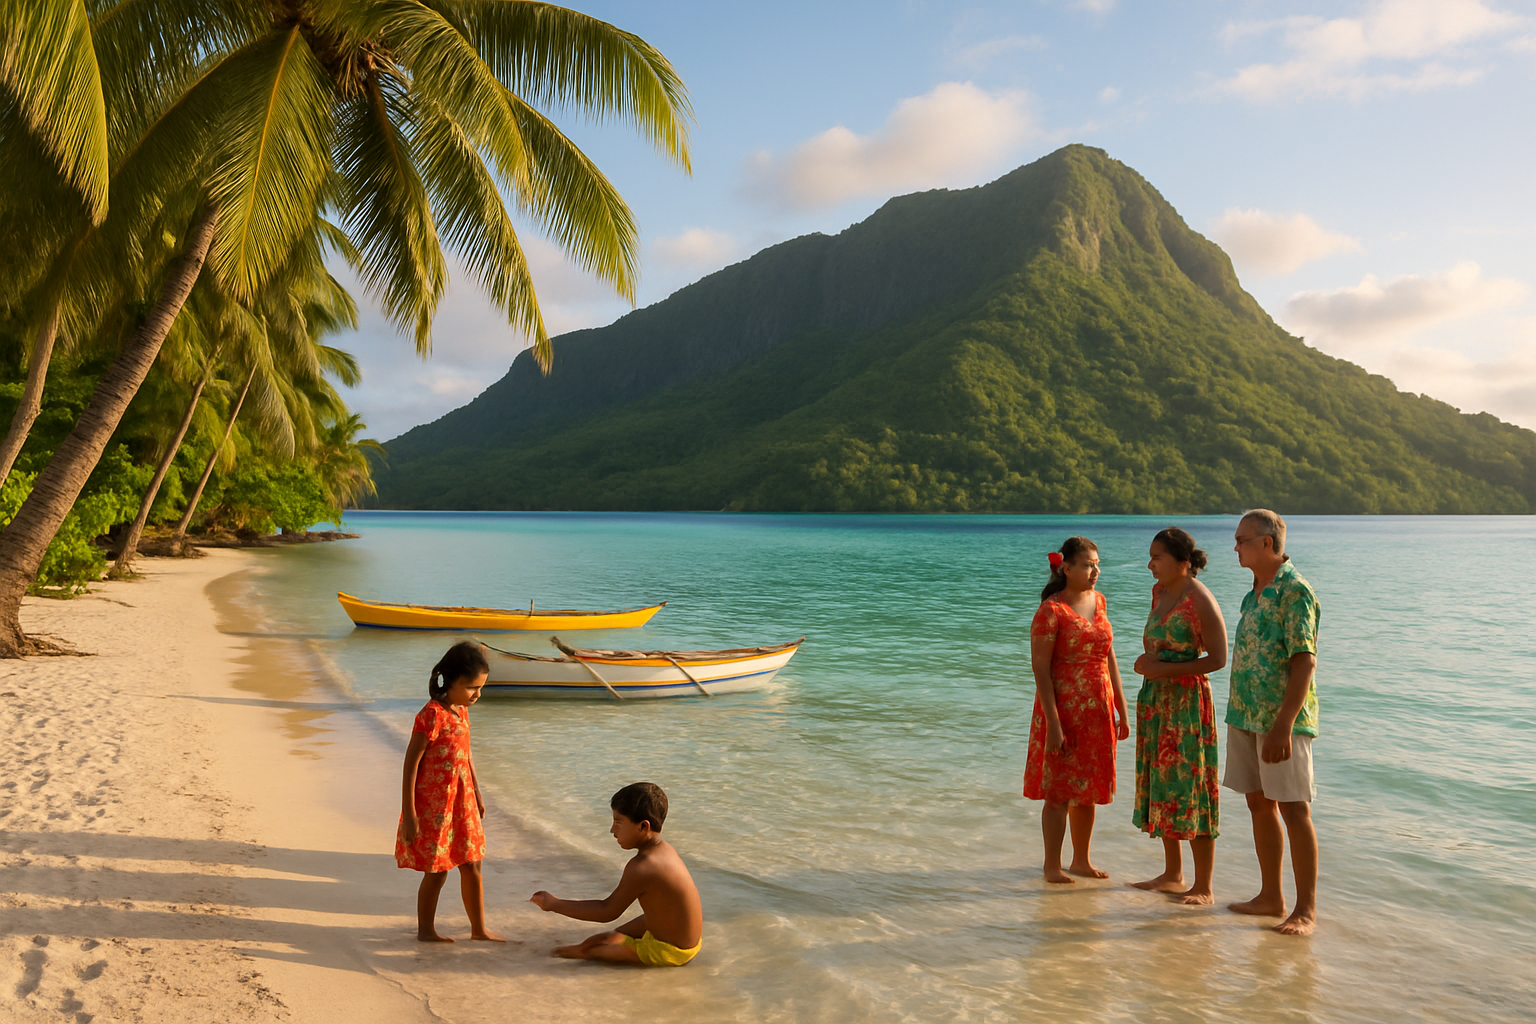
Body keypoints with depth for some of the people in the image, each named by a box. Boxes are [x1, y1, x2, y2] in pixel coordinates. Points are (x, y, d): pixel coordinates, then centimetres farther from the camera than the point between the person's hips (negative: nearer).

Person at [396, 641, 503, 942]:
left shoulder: (462, 711, 4)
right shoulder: (432, 716, -21)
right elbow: (411, 763, -19)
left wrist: (477, 793, 22)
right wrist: (409, 814, -19)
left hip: (461, 801, 8)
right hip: (433, 806, -8)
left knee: (471, 866, 13)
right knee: (437, 870, 6)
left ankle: (479, 929, 26)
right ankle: (425, 929, 27)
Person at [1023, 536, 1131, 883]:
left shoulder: (1098, 601, 8)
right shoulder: (1051, 611, -13)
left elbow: (1109, 658, 13)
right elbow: (1040, 668, -15)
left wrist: (1121, 710, 12)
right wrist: (1052, 723, -19)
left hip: (1098, 710, 6)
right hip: (1064, 709, -6)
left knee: (1088, 790, 14)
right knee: (1059, 791, 1)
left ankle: (1081, 860, 27)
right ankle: (1052, 865, 13)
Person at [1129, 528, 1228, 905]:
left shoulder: (1199, 600, -15)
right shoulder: (1159, 591, 10)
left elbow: (1218, 658, -17)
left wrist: (1165, 669, -19)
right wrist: (1146, 661, 1)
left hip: (1188, 698, -8)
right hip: (1155, 698, 8)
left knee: (1190, 788, -4)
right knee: (1162, 784, 13)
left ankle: (1203, 888, 5)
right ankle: (1173, 875, 26)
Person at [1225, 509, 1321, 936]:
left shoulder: (1294, 591, -14)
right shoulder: (1255, 592, 14)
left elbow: (1304, 662, -19)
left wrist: (1283, 725, -25)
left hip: (1281, 719, -9)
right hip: (1246, 716, 9)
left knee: (1293, 808, -3)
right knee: (1259, 804, 13)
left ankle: (1306, 908, 5)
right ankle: (1270, 897, 23)